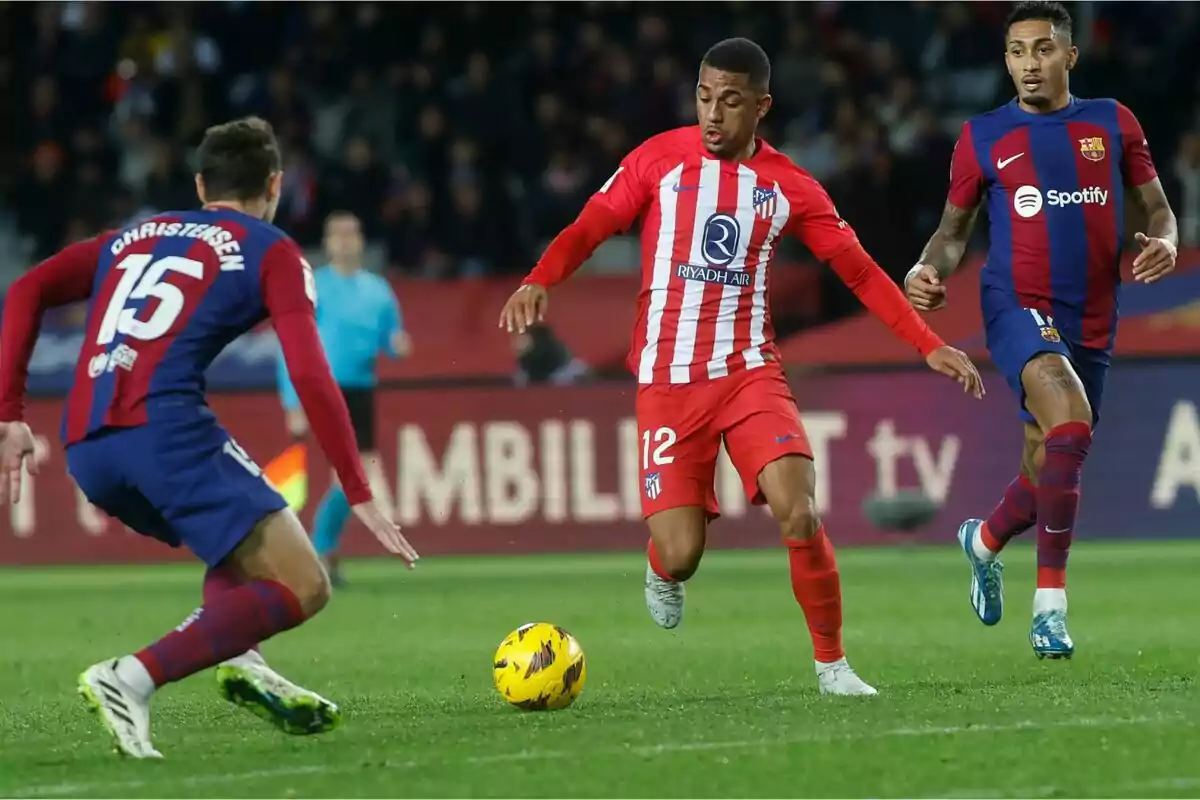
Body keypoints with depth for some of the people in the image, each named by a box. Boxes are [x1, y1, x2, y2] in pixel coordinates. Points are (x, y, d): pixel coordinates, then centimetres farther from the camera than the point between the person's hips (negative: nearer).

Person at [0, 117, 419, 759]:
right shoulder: (271, 251, 12)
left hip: (85, 448, 7)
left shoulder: (134, 237, 28)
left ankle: (236, 659, 4)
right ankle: (132, 679, -20)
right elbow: (310, 376, 0)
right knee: (302, 588, -4)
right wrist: (359, 495, 2)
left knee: (245, 535, 32)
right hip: (164, 423, -7)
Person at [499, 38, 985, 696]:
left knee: (800, 515, -21)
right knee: (681, 555, -10)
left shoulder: (788, 187, 4)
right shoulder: (659, 160, 1)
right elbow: (589, 228, -2)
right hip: (666, 382, -1)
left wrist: (929, 346, 1)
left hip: (749, 372, 1)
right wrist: (539, 281, -22)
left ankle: (831, 662, -3)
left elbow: (860, 272, 8)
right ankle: (663, 570, 30)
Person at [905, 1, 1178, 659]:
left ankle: (984, 540, 49)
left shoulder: (1112, 124, 8)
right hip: (1018, 306, -4)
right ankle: (1050, 603, -26)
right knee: (1070, 423, -31)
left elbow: (1156, 208, 12)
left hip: (1092, 323, 4)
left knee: (1047, 475, 13)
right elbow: (954, 230, 11)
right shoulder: (984, 136, 4)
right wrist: (929, 271, -10)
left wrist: (1163, 243, -11)